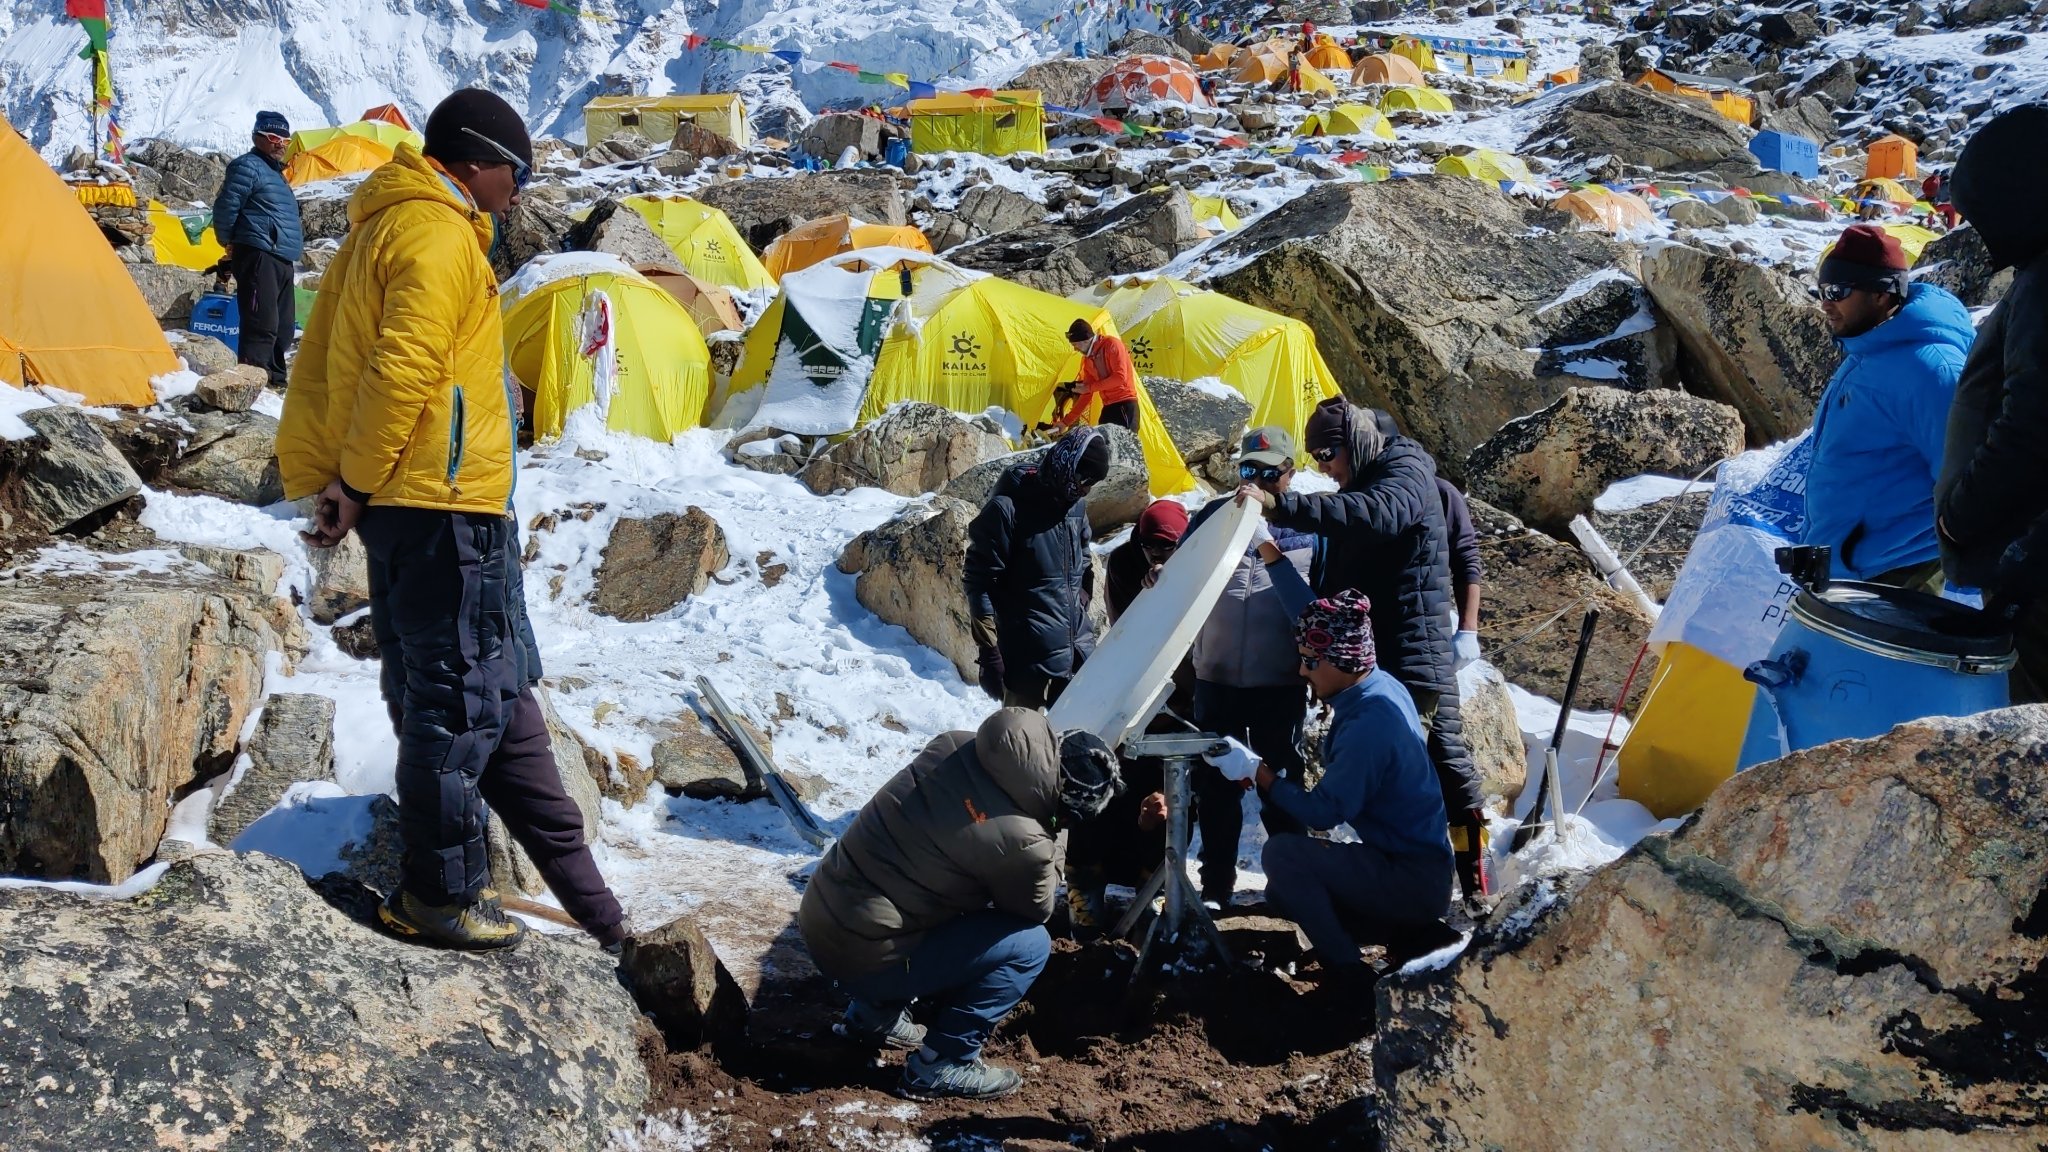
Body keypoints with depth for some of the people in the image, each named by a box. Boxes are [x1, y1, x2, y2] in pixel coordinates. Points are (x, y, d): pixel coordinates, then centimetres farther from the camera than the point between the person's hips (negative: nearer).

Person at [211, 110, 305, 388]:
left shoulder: (274, 171, 24)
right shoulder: (248, 166, -7)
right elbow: (225, 207, -12)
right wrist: (229, 243, -2)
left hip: (281, 260, 10)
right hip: (259, 257, -10)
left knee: (282, 325, 13)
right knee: (262, 324, -14)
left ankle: (275, 377, 22)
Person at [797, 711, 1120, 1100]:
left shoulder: (957, 746, -3)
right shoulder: (1020, 841, -23)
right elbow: (1037, 911, 0)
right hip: (862, 955, -8)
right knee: (1029, 944, -2)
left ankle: (874, 1015, 29)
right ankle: (941, 1065, 4)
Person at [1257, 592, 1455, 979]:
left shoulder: (1369, 722, -26)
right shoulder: (1376, 687, 1)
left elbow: (1323, 812, -22)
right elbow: (1322, 624, 16)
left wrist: (1263, 777, -10)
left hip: (1413, 883, -11)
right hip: (1419, 867, 11)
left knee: (1282, 854, -23)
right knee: (1283, 891, 18)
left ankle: (1347, 975, -12)